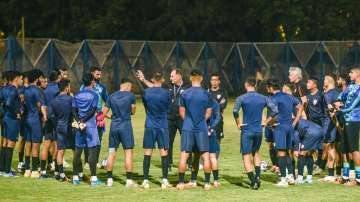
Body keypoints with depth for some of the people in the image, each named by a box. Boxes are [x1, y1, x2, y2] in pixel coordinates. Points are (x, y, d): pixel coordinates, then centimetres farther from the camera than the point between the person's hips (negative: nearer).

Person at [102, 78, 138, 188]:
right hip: (126, 126, -4)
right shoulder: (131, 96, -4)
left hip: (114, 126, 4)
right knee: (128, 152, 0)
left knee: (111, 153, 9)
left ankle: (109, 179, 11)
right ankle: (129, 180, -3)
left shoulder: (112, 96, 5)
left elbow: (104, 113, 7)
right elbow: (133, 112, 6)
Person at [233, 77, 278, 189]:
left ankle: (253, 181, -8)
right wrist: (265, 122, 6)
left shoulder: (241, 98, -7)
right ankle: (257, 176, 9)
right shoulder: (263, 98, 4)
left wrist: (238, 123, -7)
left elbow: (235, 111, -21)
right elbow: (275, 110, -1)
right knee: (256, 152, 24)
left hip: (247, 131, -4)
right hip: (259, 131, 4)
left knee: (246, 157, 2)